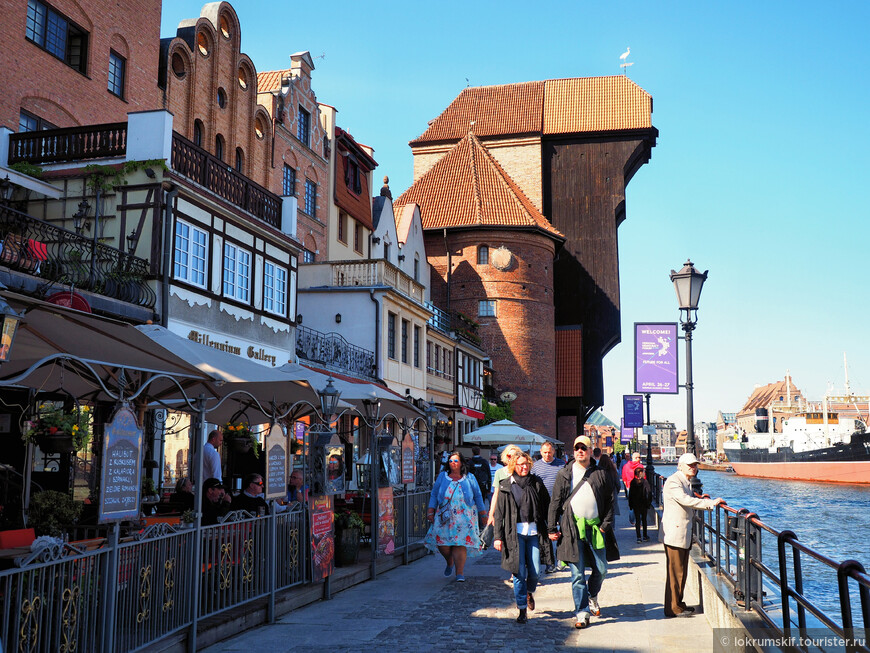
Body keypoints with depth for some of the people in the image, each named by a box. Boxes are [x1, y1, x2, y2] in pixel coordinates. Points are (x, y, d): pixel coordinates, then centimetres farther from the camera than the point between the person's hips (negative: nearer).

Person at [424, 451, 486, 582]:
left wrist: (482, 513, 12)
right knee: (442, 542, -5)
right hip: (444, 516, 2)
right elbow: (434, 494, 13)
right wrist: (431, 510, 4)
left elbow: (478, 496, 14)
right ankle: (450, 562, 25)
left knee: (460, 543, -10)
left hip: (464, 516, -2)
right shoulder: (442, 476, 11)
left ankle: (460, 572, -3)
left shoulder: (469, 478, 9)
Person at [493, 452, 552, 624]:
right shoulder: (506, 486, 1)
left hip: (534, 532, 2)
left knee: (535, 571, 2)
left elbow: (547, 506, 12)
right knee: (519, 573, -3)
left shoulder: (537, 483, 6)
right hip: (515, 533, -2)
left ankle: (529, 592, 35)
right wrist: (497, 536, -2)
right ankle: (522, 609, 10)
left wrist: (551, 529, 7)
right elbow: (499, 513, 3)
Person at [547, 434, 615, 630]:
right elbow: (555, 502, 6)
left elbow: (610, 501, 10)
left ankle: (592, 597, 34)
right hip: (571, 529, -1)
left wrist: (606, 524, 1)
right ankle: (582, 613, 5)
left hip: (594, 528, 1)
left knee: (601, 569, 5)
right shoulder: (564, 474, 6)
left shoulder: (601, 474, 7)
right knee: (577, 573, -1)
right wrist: (552, 527, 1)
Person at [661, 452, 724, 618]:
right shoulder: (673, 481, -16)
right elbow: (686, 500, -27)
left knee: (682, 571, 15)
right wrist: (711, 503, -25)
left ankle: (678, 604, 25)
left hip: (685, 533, 10)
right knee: (675, 572, -5)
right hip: (675, 532, -10)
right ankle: (672, 608, 2)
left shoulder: (688, 482, 17)